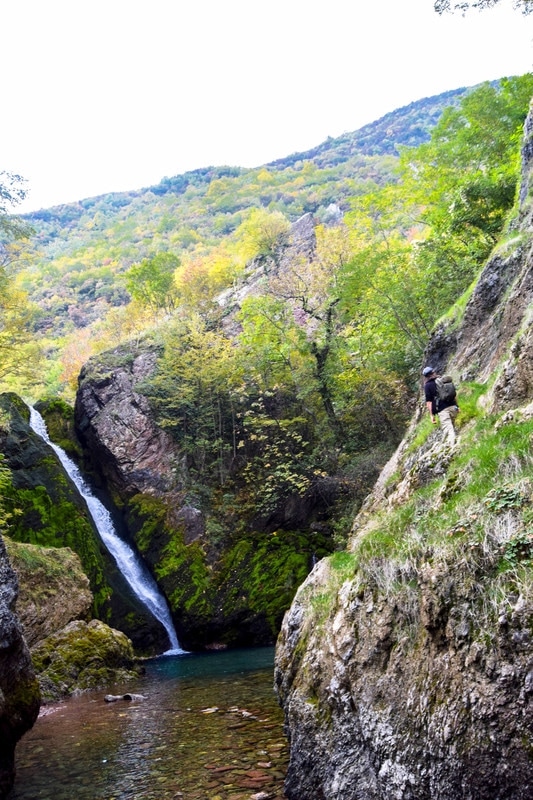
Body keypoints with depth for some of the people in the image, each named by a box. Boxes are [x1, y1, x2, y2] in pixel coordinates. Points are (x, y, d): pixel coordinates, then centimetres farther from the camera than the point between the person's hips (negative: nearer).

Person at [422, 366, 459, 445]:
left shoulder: (428, 385, 1)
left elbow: (429, 401, -4)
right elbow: (454, 394, 19)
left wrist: (432, 415, -2)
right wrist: (457, 406, 27)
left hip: (442, 410, -5)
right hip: (453, 406, 5)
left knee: (448, 430, -8)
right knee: (452, 427, 20)